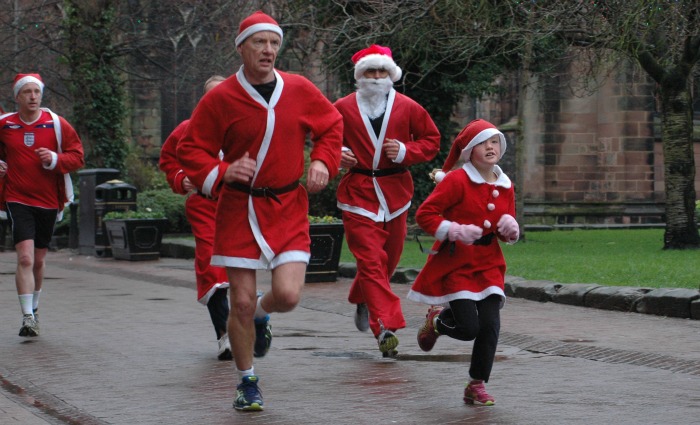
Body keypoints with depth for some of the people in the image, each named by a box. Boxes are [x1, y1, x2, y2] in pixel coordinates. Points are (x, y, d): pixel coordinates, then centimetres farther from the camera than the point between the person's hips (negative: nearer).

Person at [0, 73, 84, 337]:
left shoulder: (56, 124, 0)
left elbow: (77, 156, 1)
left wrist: (55, 159, -17)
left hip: (48, 201, 2)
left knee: (39, 260, 14)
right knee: (25, 258, -17)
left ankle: (33, 308, 36)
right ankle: (28, 317, -16)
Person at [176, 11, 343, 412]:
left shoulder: (300, 90, 1)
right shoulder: (220, 99, -7)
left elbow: (333, 124, 17)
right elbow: (191, 150, -1)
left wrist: (323, 162, 2)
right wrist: (220, 172, -19)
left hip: (288, 209, 2)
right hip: (239, 209, -2)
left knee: (288, 295, -13)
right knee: (241, 301, -1)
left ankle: (261, 314, 26)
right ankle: (248, 384, 19)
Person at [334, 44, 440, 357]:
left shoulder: (407, 108, 3)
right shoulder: (343, 109, 2)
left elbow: (432, 140, 9)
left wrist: (405, 151, -9)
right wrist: (337, 154, -8)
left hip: (395, 192, 3)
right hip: (357, 192, -2)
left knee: (389, 258, 13)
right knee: (370, 259, -12)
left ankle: (362, 301, 42)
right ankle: (386, 327, -18)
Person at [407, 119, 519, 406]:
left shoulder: (505, 187, 8)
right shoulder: (456, 181, -12)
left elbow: (508, 235, 19)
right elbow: (424, 214, -13)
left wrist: (511, 230, -5)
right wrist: (455, 231, -22)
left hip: (488, 264, 5)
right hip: (455, 262, -5)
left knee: (490, 325, -8)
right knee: (469, 328, -12)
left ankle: (476, 386, 8)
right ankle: (436, 321, 24)